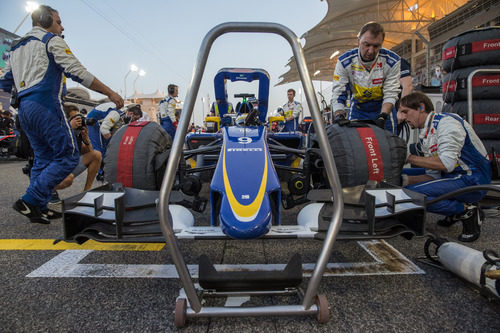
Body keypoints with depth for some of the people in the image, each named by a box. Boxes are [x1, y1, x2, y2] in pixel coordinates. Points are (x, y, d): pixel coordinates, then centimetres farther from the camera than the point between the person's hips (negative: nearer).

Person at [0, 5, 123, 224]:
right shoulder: (52, 40, 2)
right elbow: (77, 72, -10)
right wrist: (110, 93, -10)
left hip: (24, 109, 9)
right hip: (46, 104, -9)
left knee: (44, 158, 13)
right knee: (68, 155, -7)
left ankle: (37, 208, 10)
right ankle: (30, 201, -13)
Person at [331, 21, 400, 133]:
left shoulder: (392, 61, -16)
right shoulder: (344, 62, -17)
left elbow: (390, 94, -17)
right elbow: (338, 94, -18)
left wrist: (382, 117, -33)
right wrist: (339, 117, -34)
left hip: (384, 108, 0)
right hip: (357, 109, 0)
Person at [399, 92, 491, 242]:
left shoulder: (446, 121, -14)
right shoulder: (425, 136, 11)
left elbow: (446, 163, -27)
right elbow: (434, 175, 6)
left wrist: (409, 157, -21)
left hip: (473, 181, -9)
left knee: (413, 193, -24)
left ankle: (466, 210, -5)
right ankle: (455, 212, 11)